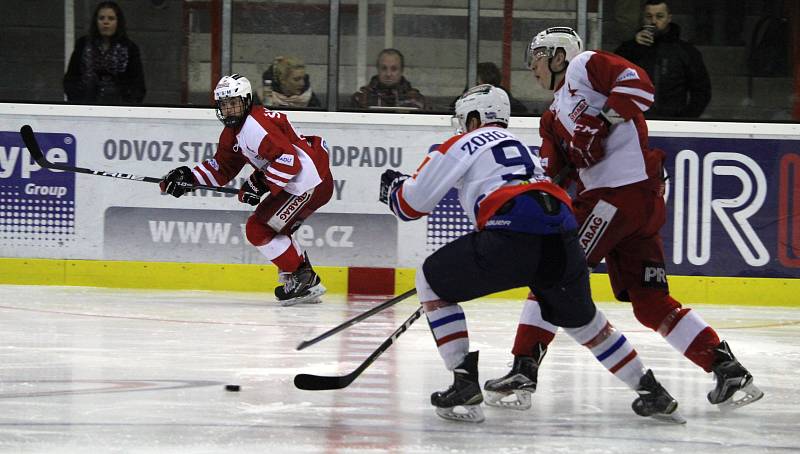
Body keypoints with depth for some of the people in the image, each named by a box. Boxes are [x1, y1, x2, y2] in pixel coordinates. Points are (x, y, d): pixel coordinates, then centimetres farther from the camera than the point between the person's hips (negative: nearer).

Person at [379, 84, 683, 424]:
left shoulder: (463, 144, 16)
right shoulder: (521, 148, 36)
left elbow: (412, 204, 16)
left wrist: (394, 186, 38)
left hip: (514, 239, -6)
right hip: (564, 240, 6)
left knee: (432, 280, 14)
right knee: (579, 317, 31)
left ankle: (465, 385, 3)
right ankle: (652, 393, 30)